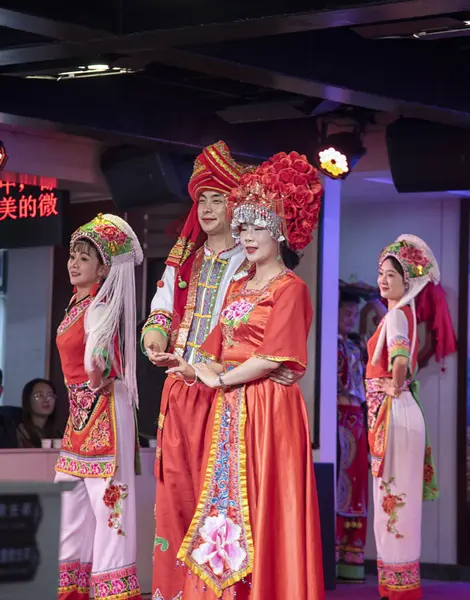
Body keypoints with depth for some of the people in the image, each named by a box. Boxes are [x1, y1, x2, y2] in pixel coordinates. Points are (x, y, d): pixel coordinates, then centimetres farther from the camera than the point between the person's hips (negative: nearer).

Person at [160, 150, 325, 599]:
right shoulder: (238, 288, 18)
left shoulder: (289, 289, -6)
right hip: (229, 410, 8)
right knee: (225, 502, 6)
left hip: (269, 407, -8)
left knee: (262, 505, -7)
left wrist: (219, 378, -7)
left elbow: (271, 358, -15)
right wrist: (197, 370, -3)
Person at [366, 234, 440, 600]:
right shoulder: (405, 313, 15)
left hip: (394, 414, -10)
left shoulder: (396, 314, -13)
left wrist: (395, 388, -18)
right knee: (395, 501, 12)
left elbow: (400, 359, -33)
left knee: (393, 500, -6)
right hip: (392, 415, 10)